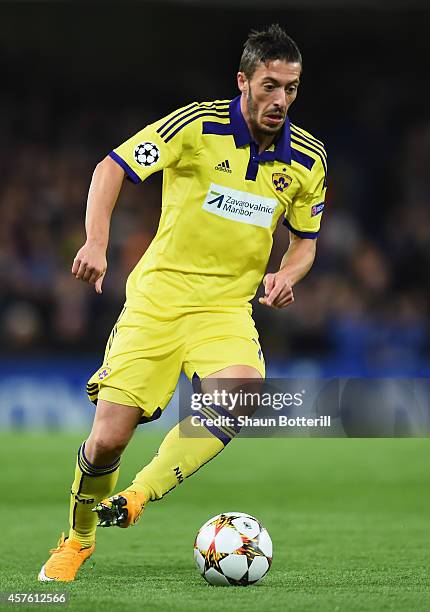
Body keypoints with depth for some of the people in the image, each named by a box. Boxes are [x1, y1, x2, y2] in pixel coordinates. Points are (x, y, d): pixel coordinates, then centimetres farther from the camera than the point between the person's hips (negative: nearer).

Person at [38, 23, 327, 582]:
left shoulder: (307, 158, 1)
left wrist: (286, 276, -7)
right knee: (108, 439, -6)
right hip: (158, 298, -2)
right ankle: (78, 540, 22)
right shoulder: (198, 125, -11)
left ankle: (137, 498, -22)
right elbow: (112, 167, -9)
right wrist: (96, 242, -23)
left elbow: (305, 240, 15)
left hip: (227, 308, 2)